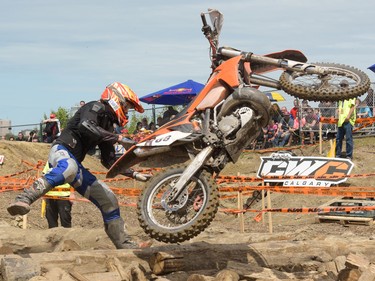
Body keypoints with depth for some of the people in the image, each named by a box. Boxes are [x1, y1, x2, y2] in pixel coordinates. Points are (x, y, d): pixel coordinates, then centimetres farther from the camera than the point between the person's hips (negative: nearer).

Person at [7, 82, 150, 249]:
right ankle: (24, 199, -58)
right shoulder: (96, 107, -2)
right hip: (62, 150, -9)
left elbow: (109, 161, 27)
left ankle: (123, 244, 15)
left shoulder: (107, 126, 25)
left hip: (74, 163, 9)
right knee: (69, 168, -45)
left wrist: (134, 174, 21)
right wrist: (117, 138, -25)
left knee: (108, 200, 6)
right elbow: (85, 126, -25)